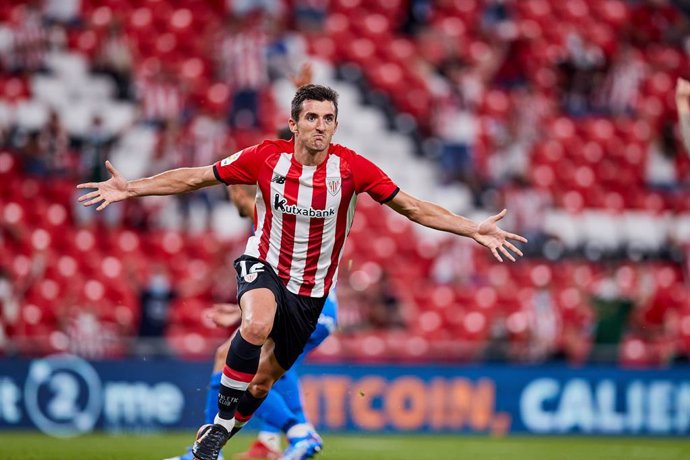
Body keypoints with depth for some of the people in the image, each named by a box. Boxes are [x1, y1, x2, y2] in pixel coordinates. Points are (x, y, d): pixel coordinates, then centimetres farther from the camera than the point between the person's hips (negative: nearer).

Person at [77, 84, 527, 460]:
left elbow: (413, 207, -11)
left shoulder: (351, 167, -16)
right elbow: (196, 177, -5)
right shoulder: (266, 157, -15)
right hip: (264, 266, -2)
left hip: (312, 290, 2)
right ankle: (221, 423, -20)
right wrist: (131, 188, -11)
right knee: (258, 324, -36)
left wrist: (474, 229, -20)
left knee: (264, 380, 8)